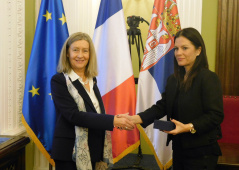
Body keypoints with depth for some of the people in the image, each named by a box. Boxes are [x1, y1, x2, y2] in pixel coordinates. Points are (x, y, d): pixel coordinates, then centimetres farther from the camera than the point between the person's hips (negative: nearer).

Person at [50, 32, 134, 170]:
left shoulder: (92, 79, 10)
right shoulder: (59, 81, -10)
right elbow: (73, 115, -20)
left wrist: (117, 119, -1)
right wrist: (112, 121, -25)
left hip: (93, 149, 6)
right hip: (70, 153, -5)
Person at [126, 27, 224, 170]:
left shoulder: (209, 78, -13)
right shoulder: (173, 79, 10)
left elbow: (215, 116, -18)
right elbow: (161, 106, 4)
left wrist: (189, 127, -29)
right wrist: (136, 118, -11)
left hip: (201, 153, -7)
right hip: (179, 148, 7)